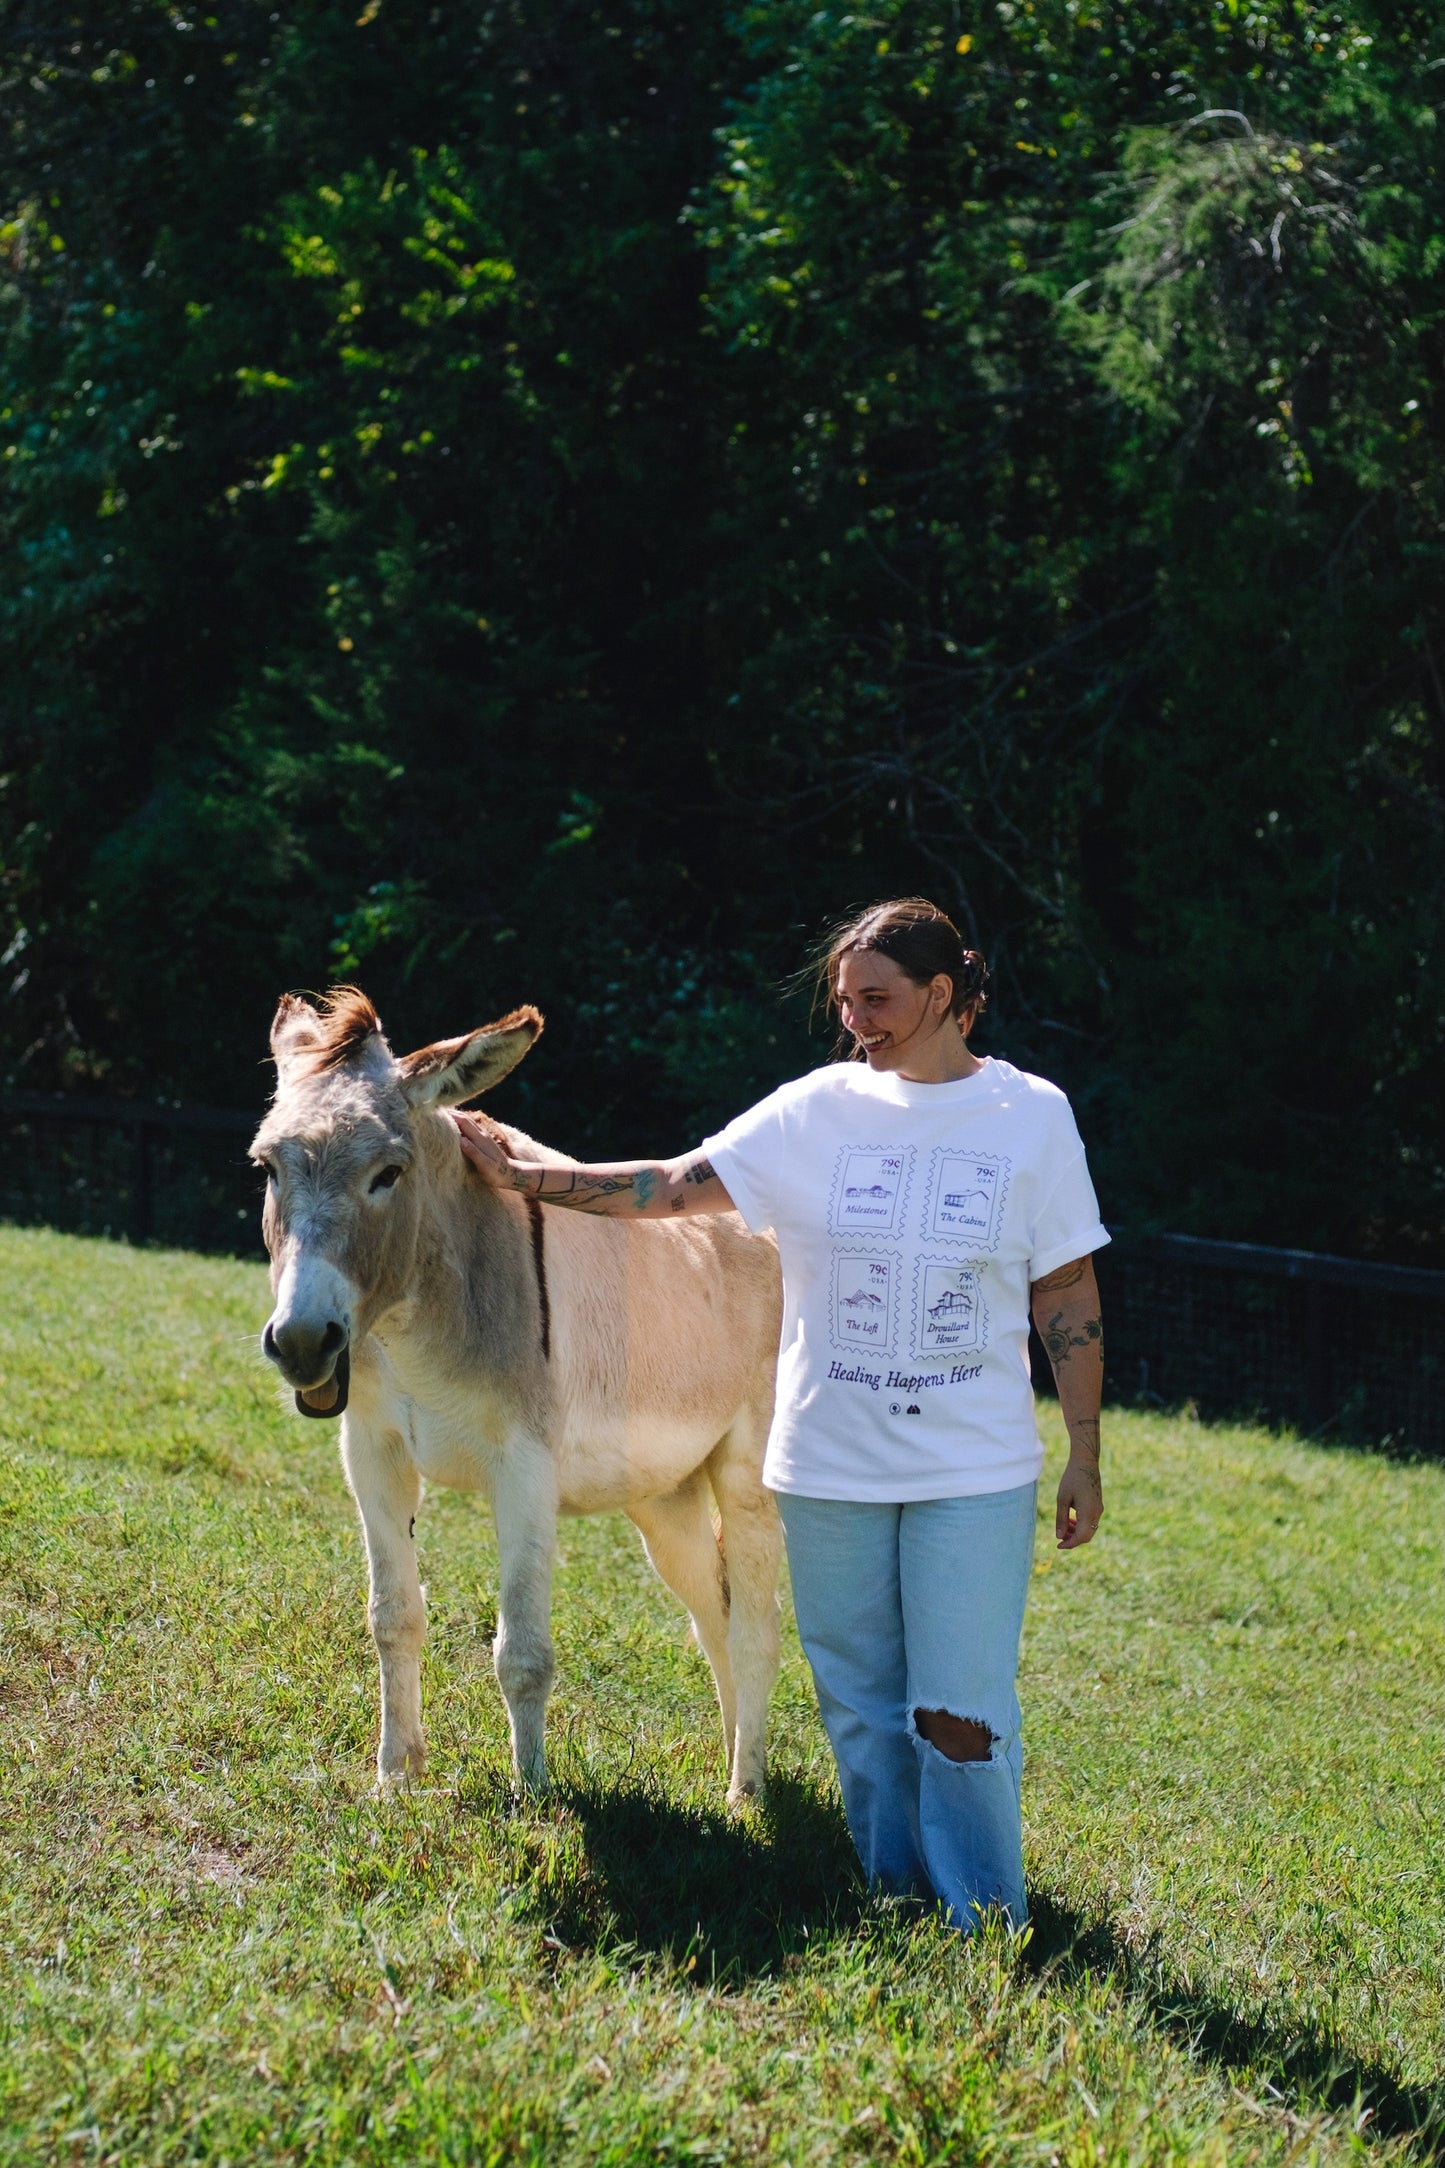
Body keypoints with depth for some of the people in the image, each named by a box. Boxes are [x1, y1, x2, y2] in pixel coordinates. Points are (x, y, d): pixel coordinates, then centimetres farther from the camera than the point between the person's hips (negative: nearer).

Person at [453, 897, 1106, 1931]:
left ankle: (987, 1929, 8)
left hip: (976, 1472, -2)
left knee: (960, 1717, -4)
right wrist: (517, 1174, -9)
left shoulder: (1033, 1115, -1)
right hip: (829, 1468, 2)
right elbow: (674, 1185, -2)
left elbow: (1069, 1298, 2)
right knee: (861, 1709, 11)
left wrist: (1085, 1457, 1)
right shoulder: (817, 1111, 1)